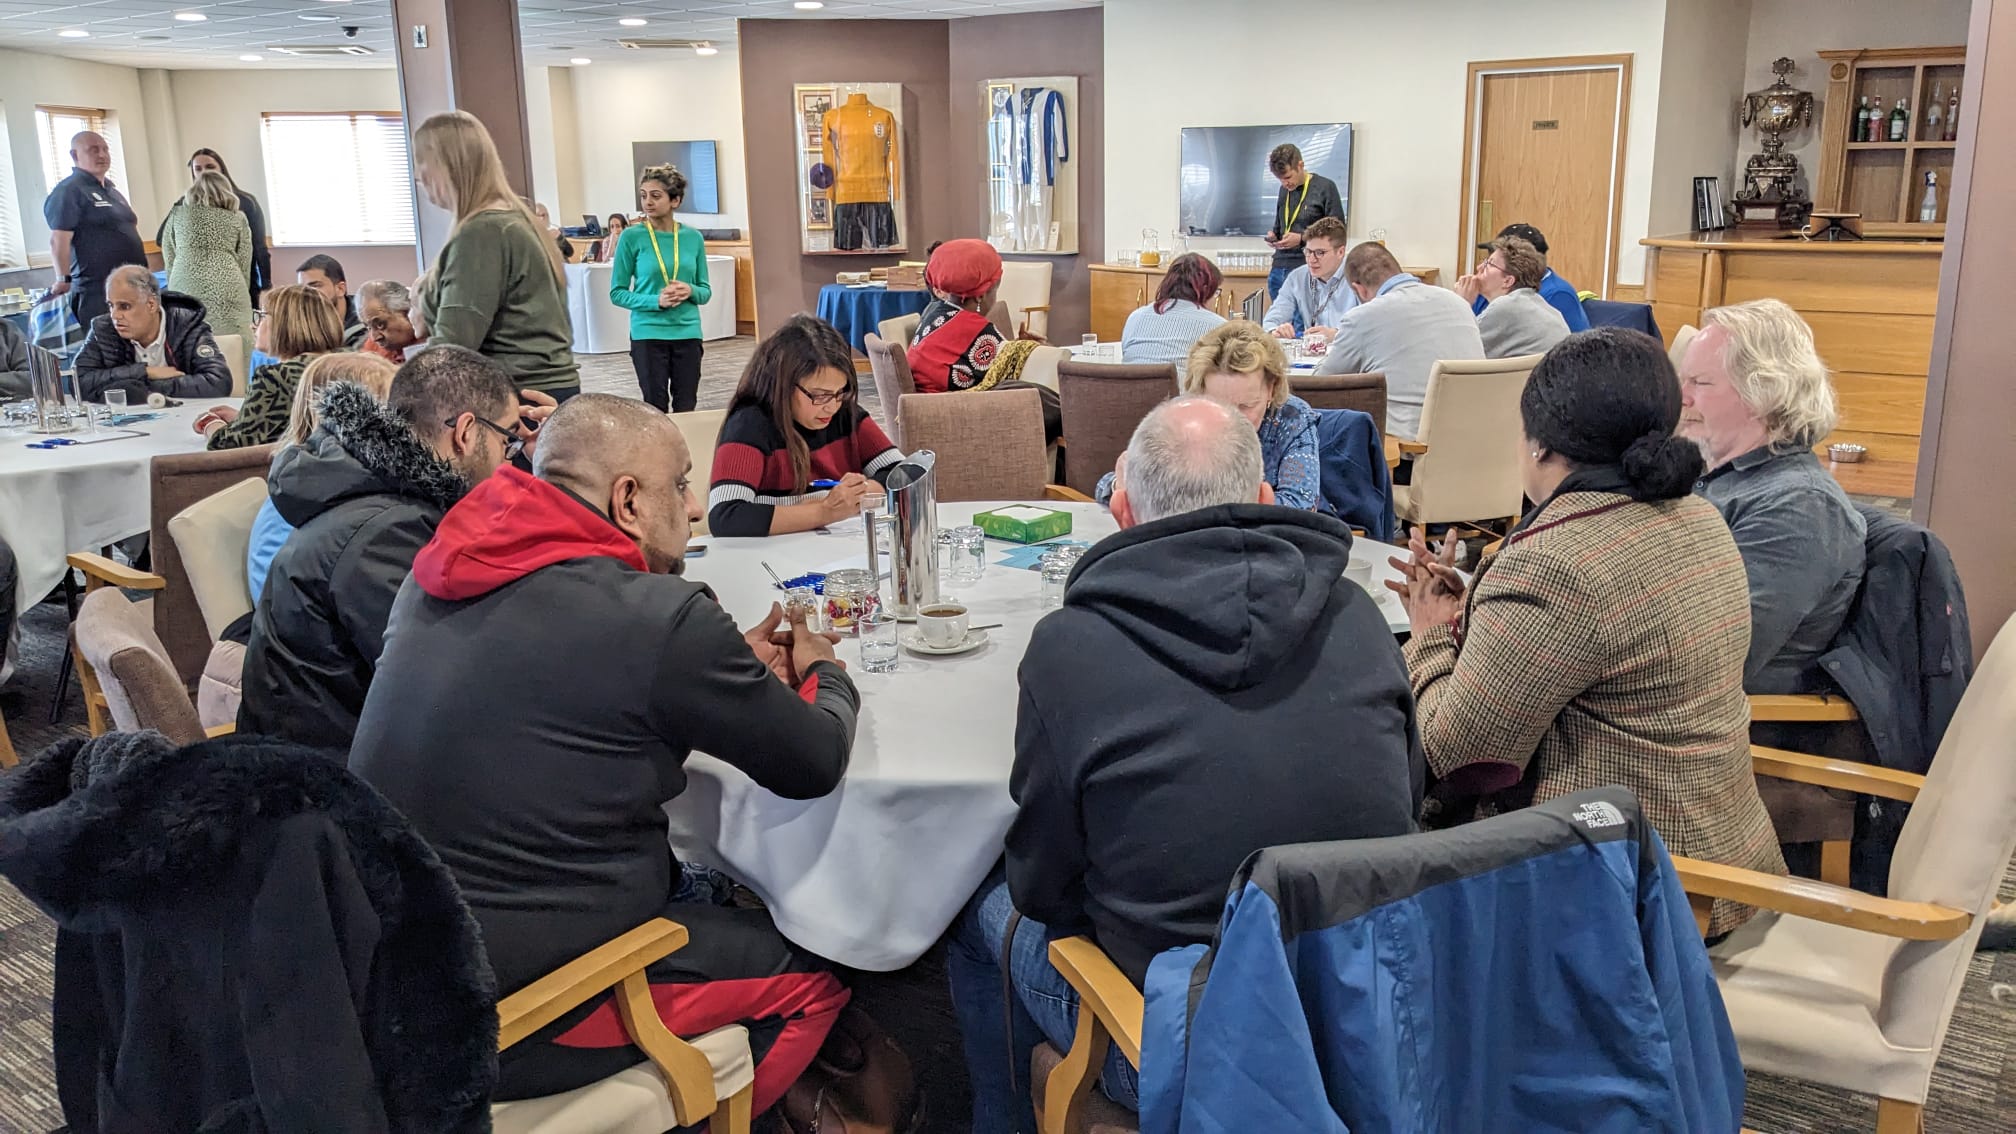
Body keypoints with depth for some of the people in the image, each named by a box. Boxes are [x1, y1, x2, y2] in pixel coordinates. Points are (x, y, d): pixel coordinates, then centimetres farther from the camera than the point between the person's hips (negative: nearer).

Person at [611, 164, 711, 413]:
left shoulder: (693, 237, 3)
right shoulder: (632, 237, -4)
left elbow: (706, 291, 9)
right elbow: (617, 292, -4)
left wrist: (690, 291, -13)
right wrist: (656, 300, -17)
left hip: (688, 333, 2)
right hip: (648, 334, -2)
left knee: (686, 408, 7)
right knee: (656, 409, 3)